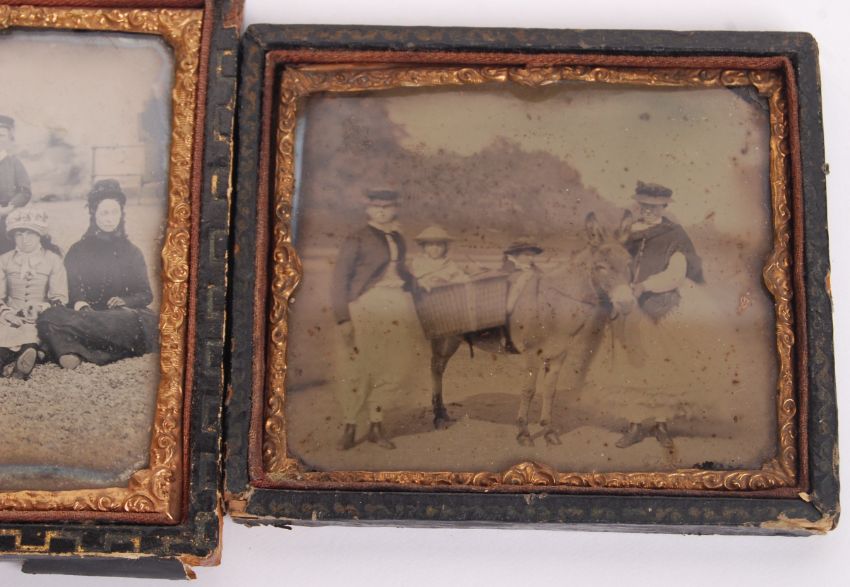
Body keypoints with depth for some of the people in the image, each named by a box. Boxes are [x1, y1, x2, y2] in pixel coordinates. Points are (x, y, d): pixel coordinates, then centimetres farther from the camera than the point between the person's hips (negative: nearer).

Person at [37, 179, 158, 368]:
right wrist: (78, 303, -16)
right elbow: (68, 291, 8)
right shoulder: (77, 251, 17)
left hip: (122, 315, 0)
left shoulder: (131, 252, 19)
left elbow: (146, 294, 12)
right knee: (49, 318, -31)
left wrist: (125, 301, -10)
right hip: (85, 314, 1)